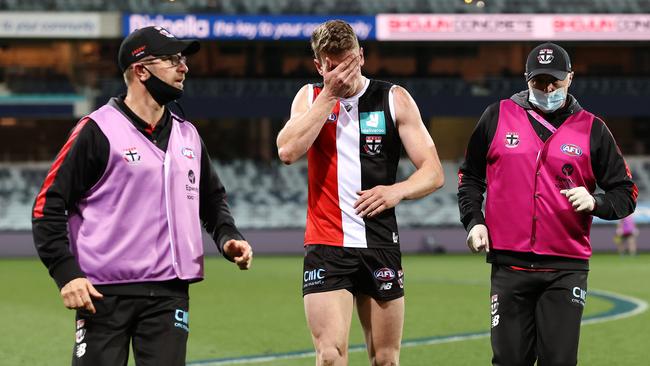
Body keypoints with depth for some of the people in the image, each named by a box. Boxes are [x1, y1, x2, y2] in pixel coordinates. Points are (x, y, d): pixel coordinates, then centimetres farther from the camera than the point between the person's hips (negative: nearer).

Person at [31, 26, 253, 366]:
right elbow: (48, 205, -6)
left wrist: (227, 237, 9)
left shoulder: (188, 135, 15)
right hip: (104, 295, -5)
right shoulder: (98, 130, -5)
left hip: (170, 294, 5)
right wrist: (67, 274, -15)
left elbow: (212, 198, 29)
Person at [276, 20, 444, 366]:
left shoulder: (395, 99, 4)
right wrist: (329, 95, -13)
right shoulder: (310, 97, 6)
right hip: (325, 246, -1)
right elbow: (288, 151, -13)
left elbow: (433, 172, 1)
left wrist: (397, 190, -19)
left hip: (380, 246, 1)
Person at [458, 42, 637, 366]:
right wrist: (473, 221, 5)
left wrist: (595, 202, -12)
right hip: (509, 265, 1)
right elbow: (470, 177, 19)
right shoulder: (498, 116, 8)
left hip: (566, 269, -1)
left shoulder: (591, 129, 5)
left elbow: (625, 194, 8)